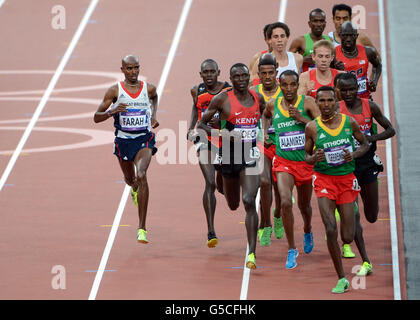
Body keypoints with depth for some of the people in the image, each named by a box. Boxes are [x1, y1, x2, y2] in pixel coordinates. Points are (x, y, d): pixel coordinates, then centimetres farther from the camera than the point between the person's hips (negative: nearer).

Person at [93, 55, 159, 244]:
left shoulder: (149, 88, -1)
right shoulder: (115, 91, -7)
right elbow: (96, 117, -6)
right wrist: (111, 111, -25)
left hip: (144, 138, -1)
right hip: (123, 141, 1)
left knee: (141, 175, -25)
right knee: (130, 179, 20)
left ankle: (142, 228, -26)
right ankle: (135, 188, 65)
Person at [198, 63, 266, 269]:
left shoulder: (258, 98, 3)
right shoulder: (222, 99, -8)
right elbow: (201, 124, -4)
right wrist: (222, 134, -20)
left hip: (250, 154, 1)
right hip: (229, 154, -1)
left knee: (249, 202, -15)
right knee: (233, 205, 16)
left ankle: (252, 253, -14)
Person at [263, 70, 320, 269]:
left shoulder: (307, 102, -8)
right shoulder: (273, 104, 0)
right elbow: (265, 115, 26)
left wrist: (302, 118, -25)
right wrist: (265, 132, 10)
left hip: (305, 162, 0)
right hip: (283, 163, 0)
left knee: (304, 205, 17)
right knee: (286, 202, -21)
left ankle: (307, 231, 54)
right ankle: (292, 249, -8)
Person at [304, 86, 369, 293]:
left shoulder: (349, 122, -2)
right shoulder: (312, 127, -4)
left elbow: (365, 144, 11)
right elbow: (307, 156, 7)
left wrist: (354, 154, -9)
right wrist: (314, 158, -17)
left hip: (347, 178, 1)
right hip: (324, 179, -1)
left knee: (347, 237, 0)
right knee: (330, 229, -18)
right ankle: (341, 279, -6)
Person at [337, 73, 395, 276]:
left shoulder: (370, 106, -1)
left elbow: (390, 130, 5)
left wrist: (373, 138, -12)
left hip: (368, 163, 2)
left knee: (372, 217, 11)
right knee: (353, 216, -8)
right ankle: (365, 262, -2)